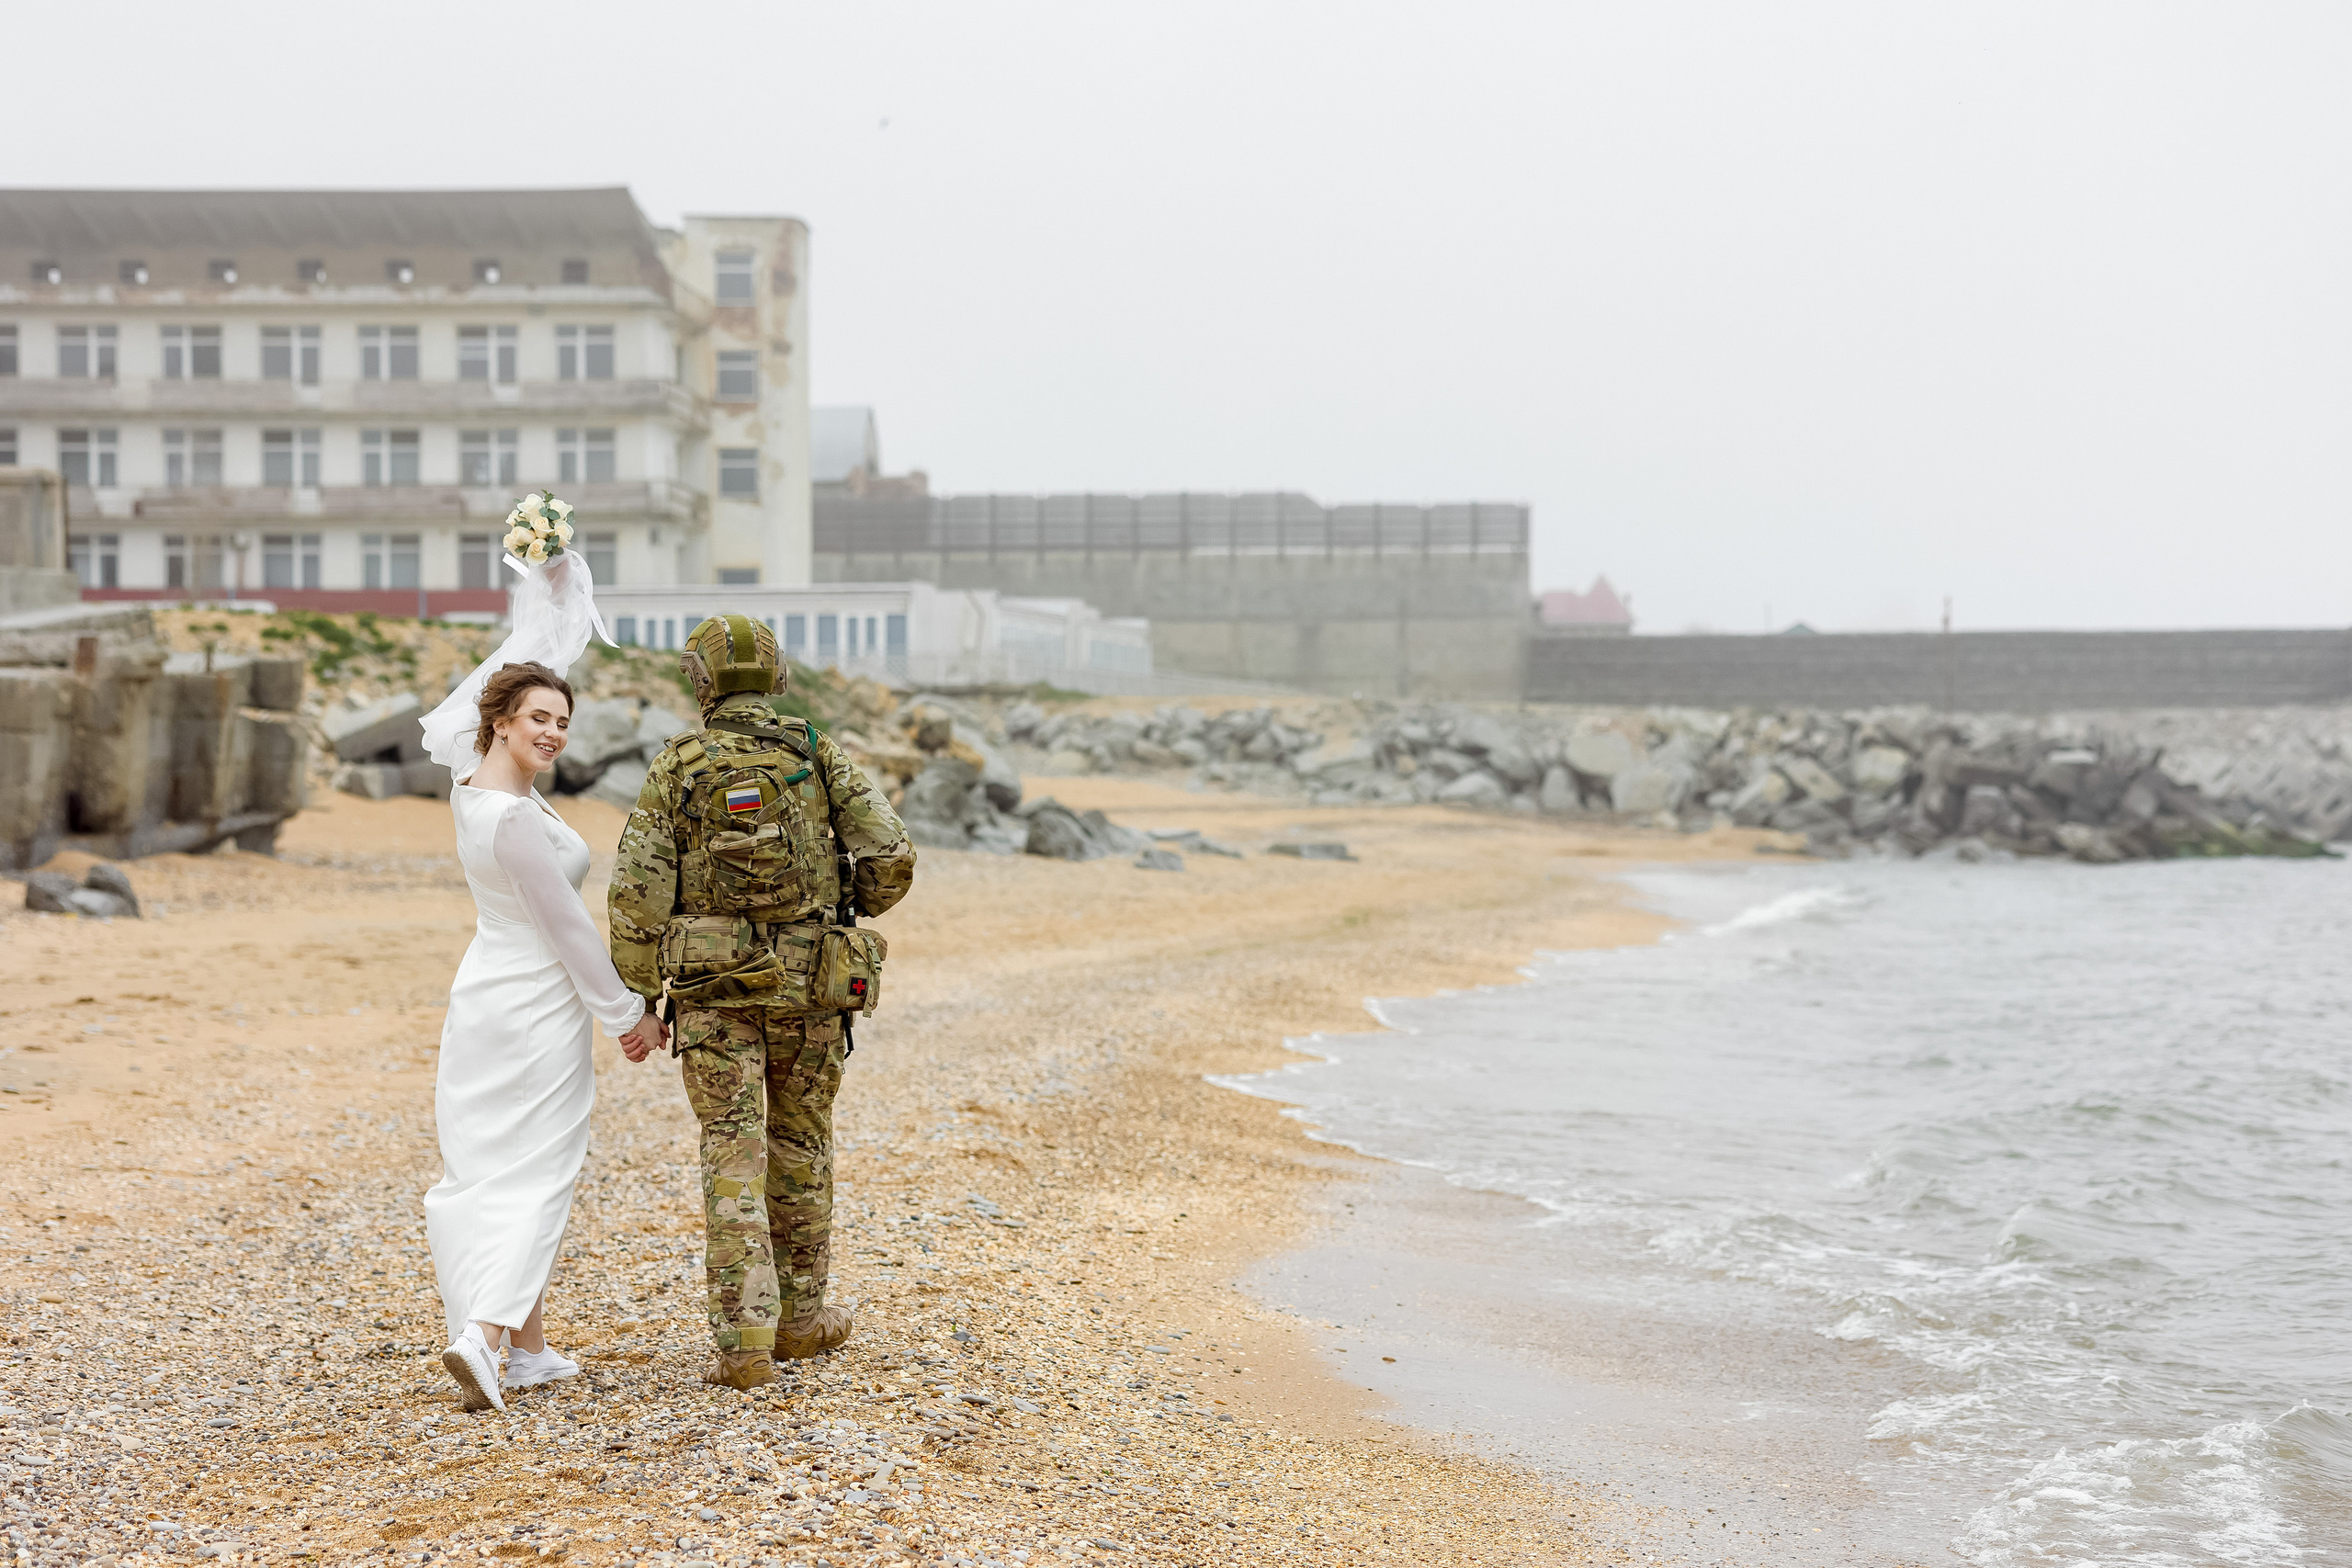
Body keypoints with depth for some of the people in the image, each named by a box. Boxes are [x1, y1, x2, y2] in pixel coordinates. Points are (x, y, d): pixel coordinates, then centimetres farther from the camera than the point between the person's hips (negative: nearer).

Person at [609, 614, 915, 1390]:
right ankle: (799, 1318, 26)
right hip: (808, 987, 1)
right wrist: (850, 915, 16)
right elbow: (891, 859, -5)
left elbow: (637, 895, -6)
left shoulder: (675, 768, -1)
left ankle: (746, 1341, -9)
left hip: (715, 989, -1)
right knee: (799, 1150, 16)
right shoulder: (819, 758, 2)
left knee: (734, 1162, -1)